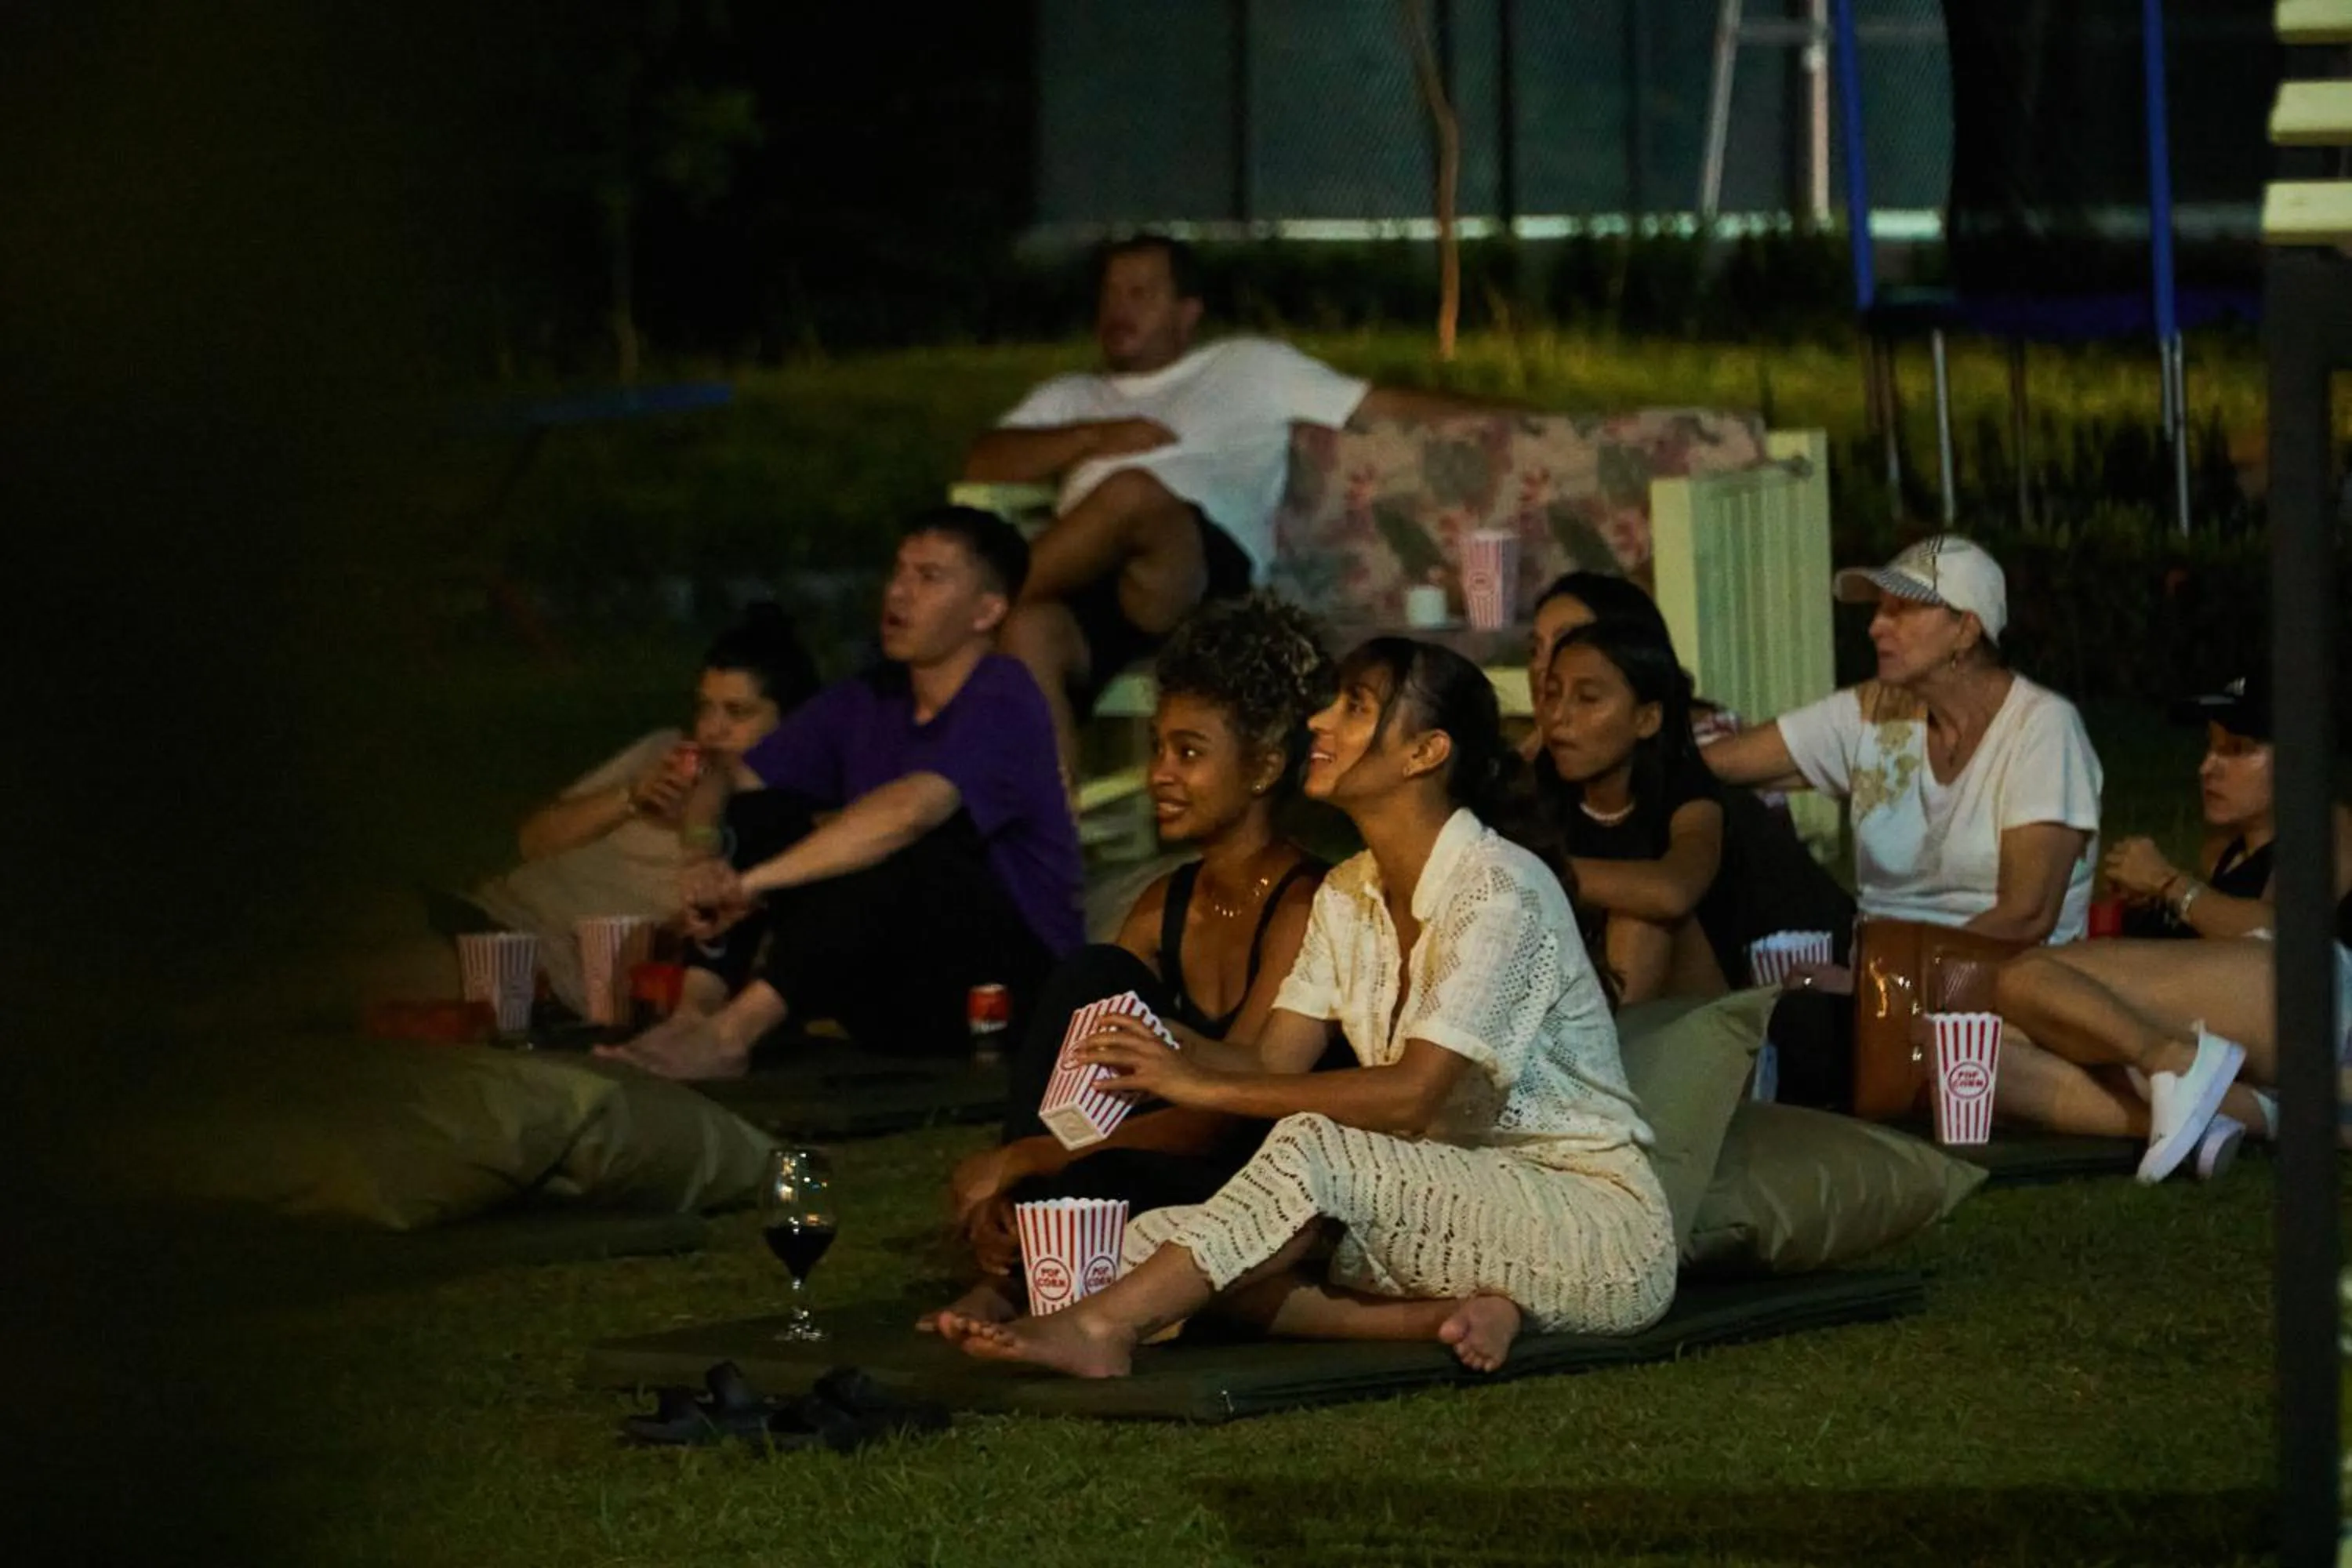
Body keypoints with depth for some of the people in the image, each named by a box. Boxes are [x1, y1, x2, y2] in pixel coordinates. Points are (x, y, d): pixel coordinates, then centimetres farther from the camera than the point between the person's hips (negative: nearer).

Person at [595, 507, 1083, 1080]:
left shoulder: (1003, 705, -14)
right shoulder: (865, 704, 10)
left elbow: (910, 810, -31)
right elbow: (728, 783, 8)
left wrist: (753, 882, -31)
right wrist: (707, 865, -16)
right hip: (896, 1005, 7)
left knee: (910, 847, -33)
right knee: (761, 811, -6)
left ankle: (733, 1032, -40)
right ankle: (694, 1014, -25)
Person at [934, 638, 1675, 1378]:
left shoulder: (1501, 890, -16)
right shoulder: (1350, 894, 11)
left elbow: (1413, 1094, -24)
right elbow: (1275, 1061, 5)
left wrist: (1210, 1087, -22)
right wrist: (1158, 1059, -16)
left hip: (1598, 1222, -8)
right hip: (1457, 1208, 8)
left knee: (1315, 1147, -33)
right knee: (1154, 1240, -14)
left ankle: (1102, 1326, -29)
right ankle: (1447, 1317, -24)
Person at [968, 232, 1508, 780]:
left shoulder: (1249, 368, 28)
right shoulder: (1071, 397, 36)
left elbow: (1388, 405, 24)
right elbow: (981, 462, 20)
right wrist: (1093, 437, 6)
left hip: (1206, 566, -3)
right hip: (1089, 588, 3)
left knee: (1132, 492, -38)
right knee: (1030, 631, -36)